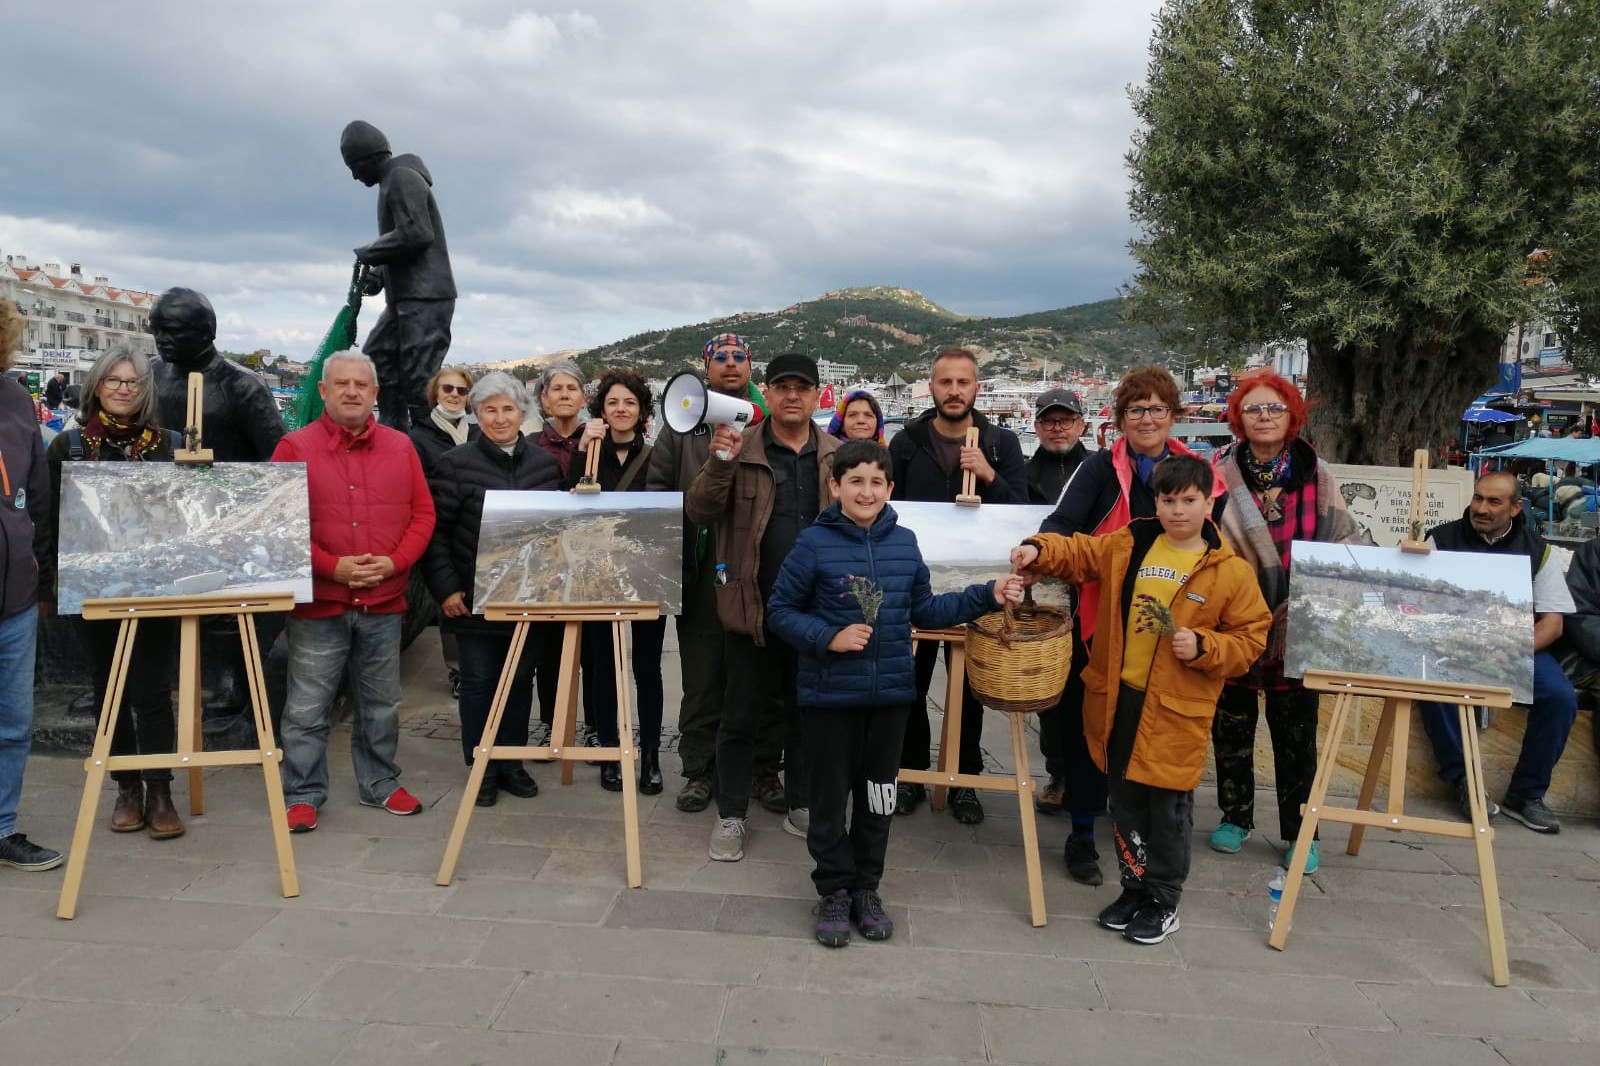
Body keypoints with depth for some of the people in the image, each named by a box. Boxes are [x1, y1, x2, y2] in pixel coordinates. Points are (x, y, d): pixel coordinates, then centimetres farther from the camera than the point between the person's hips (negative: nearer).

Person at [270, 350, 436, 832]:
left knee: (381, 705, 14)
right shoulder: (295, 448, -3)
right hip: (318, 602, -3)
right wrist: (331, 566, -16)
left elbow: (423, 513, 6)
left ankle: (380, 784, 29)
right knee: (307, 709, 4)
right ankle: (303, 795, 18)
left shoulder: (400, 447, 6)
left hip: (384, 601, 3)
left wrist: (395, 562, -9)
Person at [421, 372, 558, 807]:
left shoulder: (546, 465, 5)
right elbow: (436, 531, -6)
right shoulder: (455, 463, -5)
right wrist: (446, 588, -11)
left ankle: (512, 763, 27)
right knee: (479, 682, 6)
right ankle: (481, 768, 20)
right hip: (475, 597, -3)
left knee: (520, 680, 12)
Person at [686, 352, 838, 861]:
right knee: (741, 718, 9)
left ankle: (801, 806, 33)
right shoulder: (740, 448, -3)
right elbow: (698, 512, -10)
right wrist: (720, 463, -25)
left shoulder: (838, 456, 4)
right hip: (752, 609, -2)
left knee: (807, 715, 16)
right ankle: (730, 815, 23)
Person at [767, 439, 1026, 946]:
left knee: (878, 796, 14)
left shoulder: (904, 543, 2)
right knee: (830, 798, 8)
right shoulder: (814, 543, -11)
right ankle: (835, 890, 27)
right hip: (829, 694, -3)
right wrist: (829, 638, -19)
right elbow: (780, 611, -5)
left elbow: (924, 610, 11)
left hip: (890, 693, 4)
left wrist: (987, 596, 6)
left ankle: (866, 888, 32)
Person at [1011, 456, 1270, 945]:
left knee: (1168, 810, 9)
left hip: (1176, 711, -3)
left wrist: (1203, 648, -18)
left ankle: (1163, 903, 28)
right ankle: (1134, 887, 35)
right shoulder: (1127, 546, 2)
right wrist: (1038, 551, -8)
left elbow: (1249, 639, -2)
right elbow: (1077, 553, 11)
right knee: (1125, 803, 16)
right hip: (1118, 700, 4)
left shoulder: (1231, 572, -6)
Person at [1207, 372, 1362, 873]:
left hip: (1295, 625, 1)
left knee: (1296, 733, 7)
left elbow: (1343, 540, 5)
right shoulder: (1220, 470, -4)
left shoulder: (1315, 473, 2)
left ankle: (1300, 831, 21)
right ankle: (1235, 816, 29)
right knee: (1231, 724, 12)